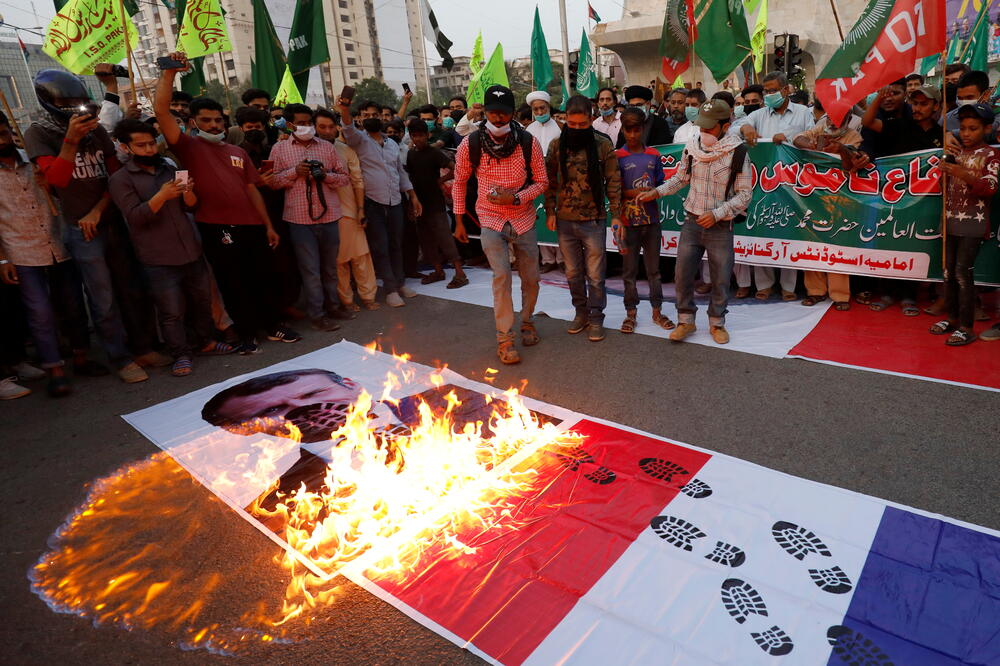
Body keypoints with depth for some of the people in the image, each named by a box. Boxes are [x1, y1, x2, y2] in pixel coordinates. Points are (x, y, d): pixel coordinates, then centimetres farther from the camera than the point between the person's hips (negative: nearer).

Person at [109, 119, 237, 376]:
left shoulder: (169, 169, 13)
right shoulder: (121, 179, -3)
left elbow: (192, 205, 10)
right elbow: (135, 216, -14)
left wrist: (188, 193, -13)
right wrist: (162, 195, -28)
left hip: (191, 249, 5)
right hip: (159, 258, -5)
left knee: (202, 299, 14)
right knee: (172, 310, -4)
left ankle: (207, 340, 31)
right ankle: (181, 354, 10)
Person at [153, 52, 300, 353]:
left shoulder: (239, 152, 15)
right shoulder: (189, 147, 2)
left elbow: (252, 190, 14)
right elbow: (161, 110, -10)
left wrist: (268, 225, 10)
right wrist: (169, 72, -13)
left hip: (252, 226, 4)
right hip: (217, 229, -4)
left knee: (265, 277, 11)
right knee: (232, 284, 6)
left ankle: (274, 325, 26)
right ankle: (247, 334, 18)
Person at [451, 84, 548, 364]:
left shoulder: (529, 142, -10)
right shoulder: (470, 144, -9)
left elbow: (542, 181, -2)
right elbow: (459, 182, 4)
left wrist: (516, 197, -19)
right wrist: (459, 221, 6)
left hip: (524, 219, 2)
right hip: (491, 219, -1)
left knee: (531, 277, 10)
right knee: (501, 276, -13)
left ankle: (527, 321, 36)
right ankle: (504, 338, -2)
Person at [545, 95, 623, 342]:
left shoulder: (603, 145, -5)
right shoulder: (556, 145, 1)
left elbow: (613, 182, -2)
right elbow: (550, 182, 6)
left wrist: (616, 214, -5)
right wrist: (550, 212, 1)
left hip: (594, 220, -2)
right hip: (564, 220, 3)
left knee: (595, 275, 4)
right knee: (573, 273, 14)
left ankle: (596, 318, 18)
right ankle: (581, 312, 31)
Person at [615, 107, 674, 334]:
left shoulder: (653, 155, 7)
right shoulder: (618, 157, -1)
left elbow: (660, 185, 12)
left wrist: (654, 193, -10)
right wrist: (634, 193, -17)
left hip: (652, 219, 3)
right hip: (629, 220, -2)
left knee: (653, 268, 10)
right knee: (630, 270, 6)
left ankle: (657, 311, 20)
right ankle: (631, 313, 16)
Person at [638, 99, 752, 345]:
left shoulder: (737, 153, -10)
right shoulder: (691, 147, -1)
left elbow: (744, 194, -8)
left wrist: (717, 214, -18)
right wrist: (655, 192, 3)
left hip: (721, 227, -2)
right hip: (692, 222, 3)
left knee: (721, 279, 7)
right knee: (682, 274, 3)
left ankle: (717, 323, 26)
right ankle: (686, 320, 21)